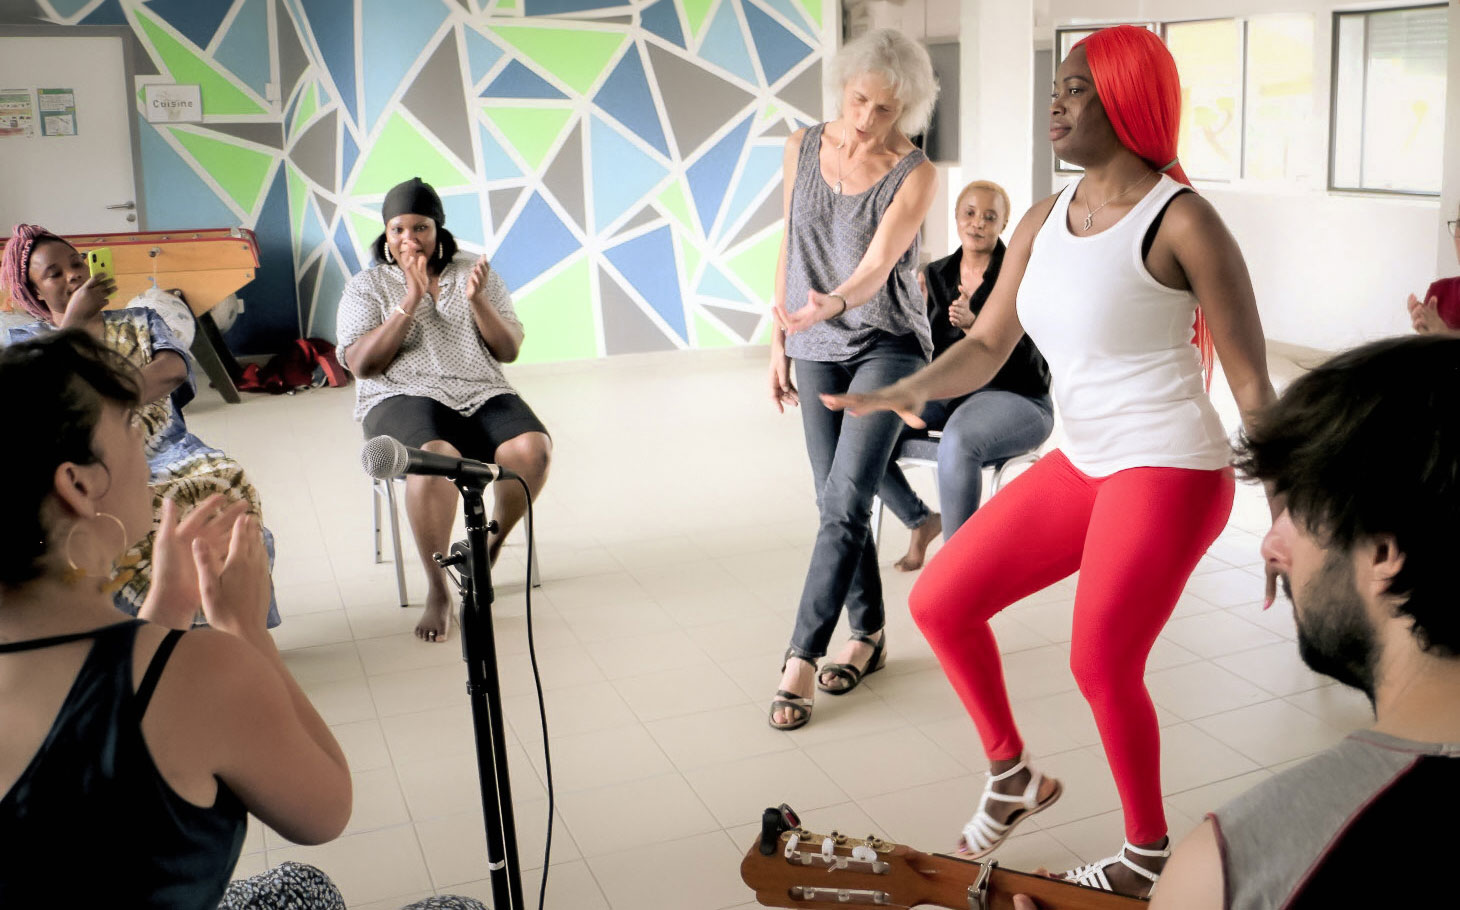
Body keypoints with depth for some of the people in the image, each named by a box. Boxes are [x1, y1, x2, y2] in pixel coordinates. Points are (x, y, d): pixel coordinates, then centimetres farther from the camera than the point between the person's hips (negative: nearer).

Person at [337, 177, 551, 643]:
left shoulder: (477, 273, 16)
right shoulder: (366, 287, 11)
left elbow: (509, 350, 7)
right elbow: (362, 364, -4)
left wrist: (477, 301, -10)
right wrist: (411, 300, -11)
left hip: (483, 395, 3)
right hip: (404, 399, -2)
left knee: (533, 448, -30)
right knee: (436, 457, -38)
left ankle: (495, 538, 0)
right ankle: (437, 593, -24)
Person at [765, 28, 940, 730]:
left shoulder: (915, 173, -12)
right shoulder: (803, 148, 1)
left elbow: (878, 264, -24)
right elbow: (789, 250, 8)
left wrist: (831, 304, -45)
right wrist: (779, 341, 8)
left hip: (886, 344, -4)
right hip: (816, 348, 5)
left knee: (845, 502, -11)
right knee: (836, 502, 8)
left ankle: (801, 657, -5)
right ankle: (869, 633, 23)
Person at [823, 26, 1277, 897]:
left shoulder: (1180, 220, -12)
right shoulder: (1043, 222, 8)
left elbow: (1252, 381, -9)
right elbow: (986, 347, 7)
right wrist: (904, 392, -12)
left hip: (1170, 471, -7)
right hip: (1081, 465, 7)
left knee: (1102, 665, -10)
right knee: (941, 600, 5)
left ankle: (1150, 851, 19)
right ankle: (1013, 777, 27)